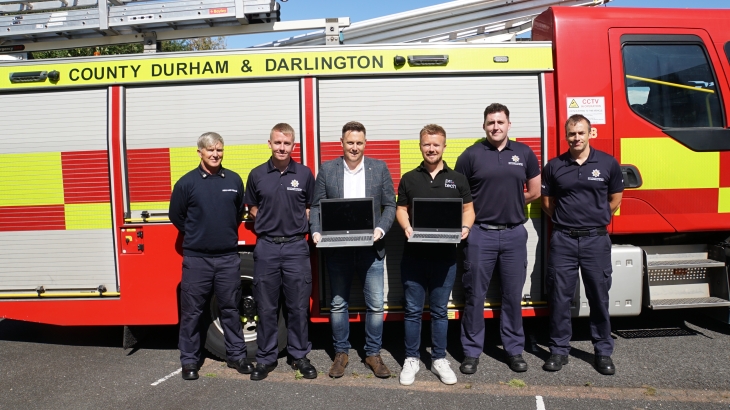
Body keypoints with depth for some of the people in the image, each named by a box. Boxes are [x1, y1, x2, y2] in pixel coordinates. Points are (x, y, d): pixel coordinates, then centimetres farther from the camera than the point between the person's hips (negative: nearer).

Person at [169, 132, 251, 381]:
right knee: (192, 312, 7)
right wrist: (196, 235, 10)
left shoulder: (234, 180, 4)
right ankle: (189, 360, 20)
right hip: (196, 258, -2)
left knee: (230, 309, 11)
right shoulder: (186, 182, -3)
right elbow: (176, 216, 7)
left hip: (229, 257, 2)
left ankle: (236, 355, 24)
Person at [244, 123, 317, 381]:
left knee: (298, 306, 6)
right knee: (266, 307, 8)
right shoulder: (257, 174, 5)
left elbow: (311, 208, 11)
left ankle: (300, 356, 21)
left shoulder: (304, 174, 3)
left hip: (296, 246, 0)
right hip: (266, 246, 1)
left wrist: (299, 224, -3)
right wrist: (266, 222, 2)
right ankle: (265, 358, 21)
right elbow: (252, 207, 15)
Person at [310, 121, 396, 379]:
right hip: (337, 249, 1)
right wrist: (316, 232, -10)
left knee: (376, 304, 5)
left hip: (370, 249, 0)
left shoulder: (380, 168, 4)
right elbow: (316, 206, 5)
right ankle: (341, 353, 27)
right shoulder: (327, 169, 5)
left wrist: (381, 229, -12)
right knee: (338, 304, 10)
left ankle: (373, 354, 23)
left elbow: (389, 205, 4)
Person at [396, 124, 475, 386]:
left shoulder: (457, 179, 8)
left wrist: (465, 227, -11)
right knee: (413, 310, 6)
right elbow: (400, 209, 9)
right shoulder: (409, 179, 9)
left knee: (439, 310, 10)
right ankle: (411, 359, 19)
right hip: (414, 253, 0)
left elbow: (468, 209, 9)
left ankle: (439, 360, 23)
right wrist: (406, 227, -11)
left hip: (445, 255, 0)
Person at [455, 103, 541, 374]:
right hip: (480, 234, -2)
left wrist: (509, 203, 6)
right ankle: (472, 352, 17)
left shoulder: (524, 153, 8)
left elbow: (534, 192, 12)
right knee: (474, 295, 5)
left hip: (514, 233, 2)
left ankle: (514, 350, 25)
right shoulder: (471, 155, 0)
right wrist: (483, 209, -4)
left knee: (513, 295, 10)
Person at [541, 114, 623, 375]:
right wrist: (565, 220, 7)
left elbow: (614, 200, 12)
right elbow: (547, 202, 12)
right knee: (559, 297, 5)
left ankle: (603, 352, 22)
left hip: (596, 239, 0)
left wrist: (595, 219, 12)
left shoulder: (608, 163, 2)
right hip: (563, 239, 1)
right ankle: (559, 350, 17)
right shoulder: (554, 166, 3)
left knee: (599, 297, 8)